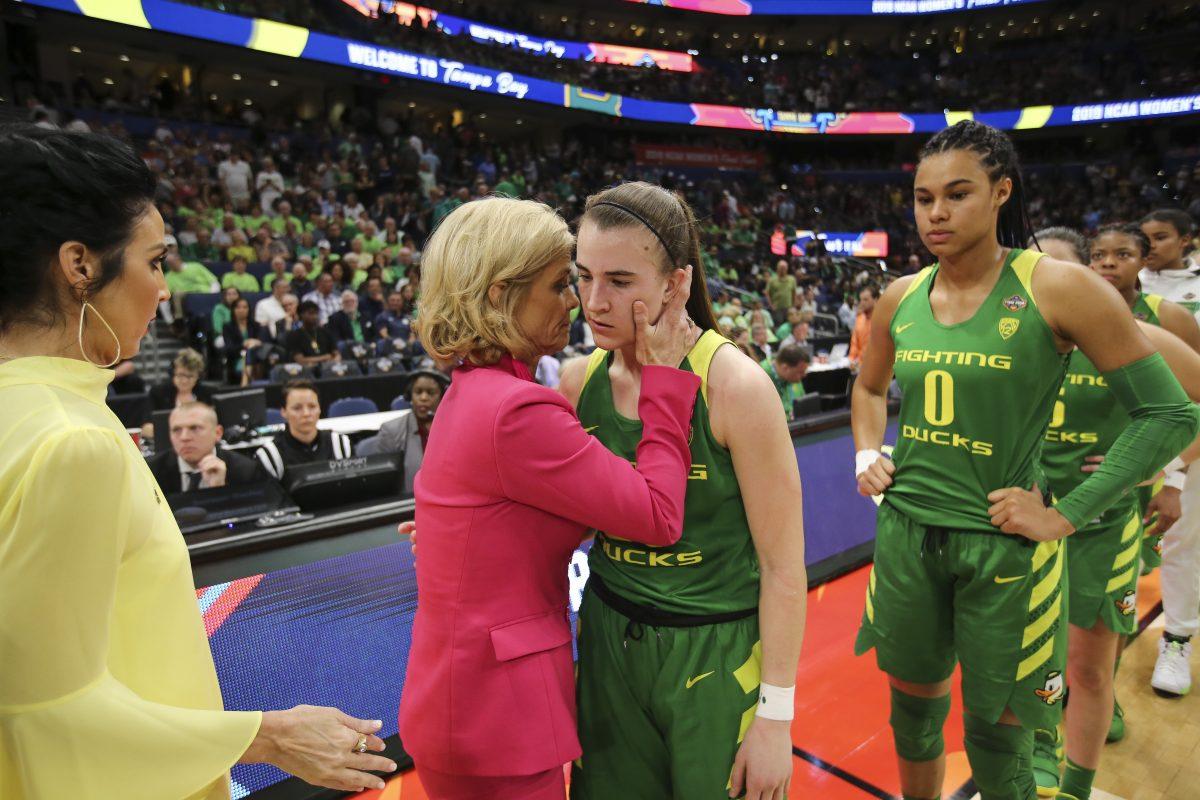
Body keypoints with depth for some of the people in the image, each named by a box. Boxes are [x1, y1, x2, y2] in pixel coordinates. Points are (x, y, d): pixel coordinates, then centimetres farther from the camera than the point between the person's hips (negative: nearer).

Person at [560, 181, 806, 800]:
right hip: (608, 639, 4)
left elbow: (783, 567, -14)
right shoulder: (579, 382, -6)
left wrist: (775, 716, -10)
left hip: (716, 655, -4)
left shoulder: (734, 385, -20)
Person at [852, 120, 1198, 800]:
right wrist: (867, 456, 5)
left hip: (1003, 546, -4)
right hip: (906, 535, 4)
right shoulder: (901, 299, 3)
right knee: (913, 716, 21)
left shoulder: (1058, 288, -12)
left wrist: (1067, 516, -13)